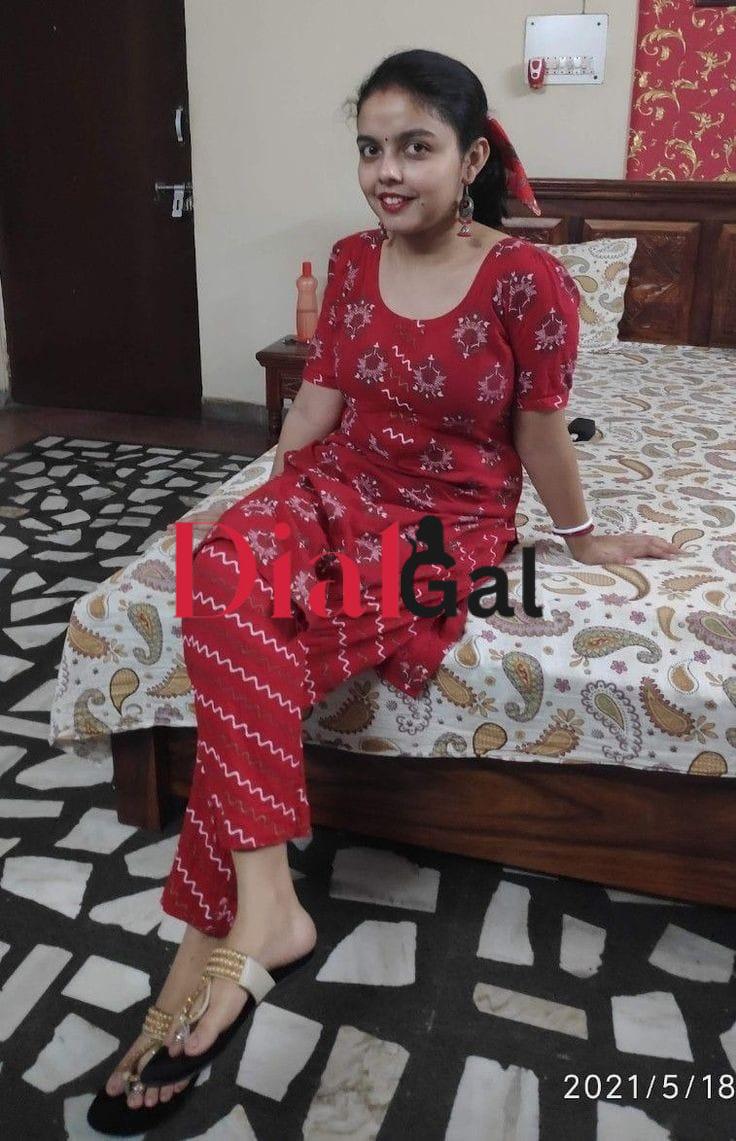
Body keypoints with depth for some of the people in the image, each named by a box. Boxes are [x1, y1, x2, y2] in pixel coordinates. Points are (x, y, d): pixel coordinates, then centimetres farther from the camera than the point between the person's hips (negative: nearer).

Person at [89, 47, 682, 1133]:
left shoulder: (529, 279, -12)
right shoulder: (351, 260, 5)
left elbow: (540, 434, -2)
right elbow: (318, 401, 10)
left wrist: (582, 536, 8)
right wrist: (261, 504, 5)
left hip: (450, 521, -4)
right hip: (338, 486, 5)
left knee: (248, 653, -28)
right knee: (227, 571, -30)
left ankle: (215, 926, -16)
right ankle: (264, 902, -30)